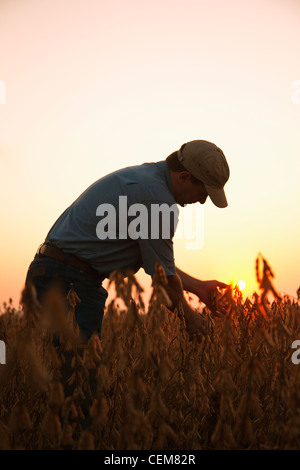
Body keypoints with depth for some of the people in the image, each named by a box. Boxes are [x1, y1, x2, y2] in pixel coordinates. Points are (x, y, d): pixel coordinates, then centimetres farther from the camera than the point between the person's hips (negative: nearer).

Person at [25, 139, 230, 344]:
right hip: (67, 281, -10)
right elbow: (164, 275, -10)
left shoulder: (143, 175, 13)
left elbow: (155, 260, 20)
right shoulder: (156, 197, -19)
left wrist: (197, 286, 20)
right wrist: (188, 315, 7)